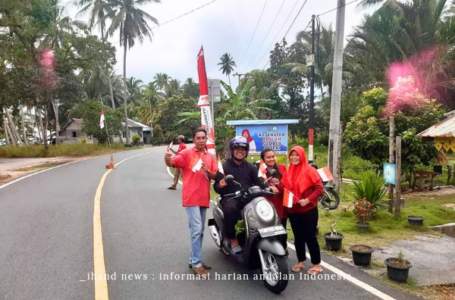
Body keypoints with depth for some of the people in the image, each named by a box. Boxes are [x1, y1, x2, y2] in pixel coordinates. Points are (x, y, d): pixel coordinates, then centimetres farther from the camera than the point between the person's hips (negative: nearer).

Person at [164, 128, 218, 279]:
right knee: (196, 230, -11)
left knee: (199, 231, 15)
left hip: (204, 198, 6)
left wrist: (208, 171, -13)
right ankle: (196, 264, -1)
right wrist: (167, 159, -38)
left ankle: (194, 259, 28)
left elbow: (215, 176, 9)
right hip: (191, 197, -6)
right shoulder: (187, 153, -4)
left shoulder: (210, 156, 11)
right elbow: (172, 163, -15)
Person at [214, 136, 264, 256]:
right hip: (230, 198, -4)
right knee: (230, 208, -38)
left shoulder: (250, 167, 17)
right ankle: (233, 240, -20)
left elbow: (259, 182, 5)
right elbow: (216, 188, -1)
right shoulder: (224, 166, 4)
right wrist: (220, 185, -25)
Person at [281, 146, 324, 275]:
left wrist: (308, 200, -21)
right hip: (293, 210, 5)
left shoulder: (309, 170, -9)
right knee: (298, 237, 15)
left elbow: (319, 189, -12)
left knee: (310, 237, 2)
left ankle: (317, 265, 16)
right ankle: (300, 262, 29)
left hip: (308, 210, -5)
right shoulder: (288, 171, 8)